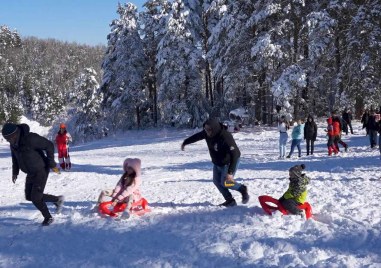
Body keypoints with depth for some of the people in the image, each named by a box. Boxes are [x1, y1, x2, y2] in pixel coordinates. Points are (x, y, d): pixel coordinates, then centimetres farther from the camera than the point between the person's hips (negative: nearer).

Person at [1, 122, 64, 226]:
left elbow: (49, 145, -22)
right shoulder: (13, 143, -4)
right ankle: (57, 199, 26)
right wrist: (15, 171, 11)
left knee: (35, 198, -9)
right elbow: (15, 156, 16)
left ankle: (48, 218, 15)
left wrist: (52, 164, -20)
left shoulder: (30, 138, -28)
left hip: (41, 171, -8)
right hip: (30, 173, 8)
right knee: (29, 197, 11)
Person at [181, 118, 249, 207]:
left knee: (225, 182, -12)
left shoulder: (225, 137, -36)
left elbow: (234, 155, -39)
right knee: (217, 181, 5)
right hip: (217, 163, 8)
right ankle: (230, 200, 15)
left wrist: (230, 172, -45)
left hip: (229, 162, -8)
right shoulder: (207, 133, -14)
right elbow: (196, 136, 8)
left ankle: (242, 189, 13)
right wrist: (185, 142, 22)